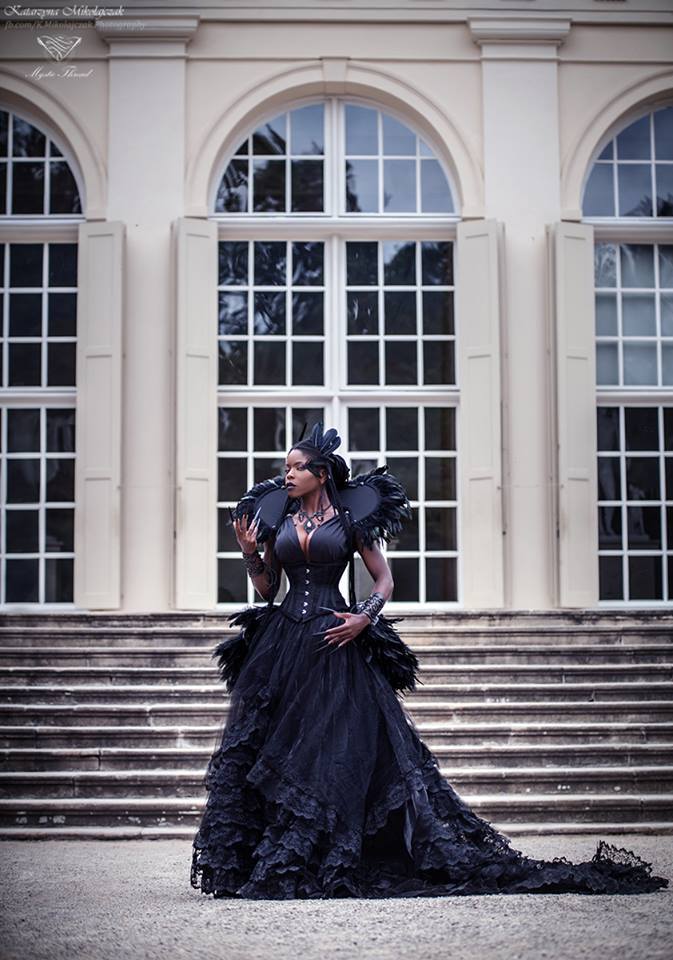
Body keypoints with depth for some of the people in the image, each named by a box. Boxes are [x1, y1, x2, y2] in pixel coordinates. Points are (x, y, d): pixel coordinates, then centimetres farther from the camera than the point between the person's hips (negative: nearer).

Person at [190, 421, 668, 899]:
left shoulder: (350, 518, 3)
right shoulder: (278, 519, 12)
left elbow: (385, 580, 4)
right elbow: (268, 589, 13)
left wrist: (364, 617, -11)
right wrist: (250, 553, -2)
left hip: (336, 644, -3)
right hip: (282, 644, 3)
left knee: (337, 750, -5)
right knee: (269, 752, -2)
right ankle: (267, 863, 3)